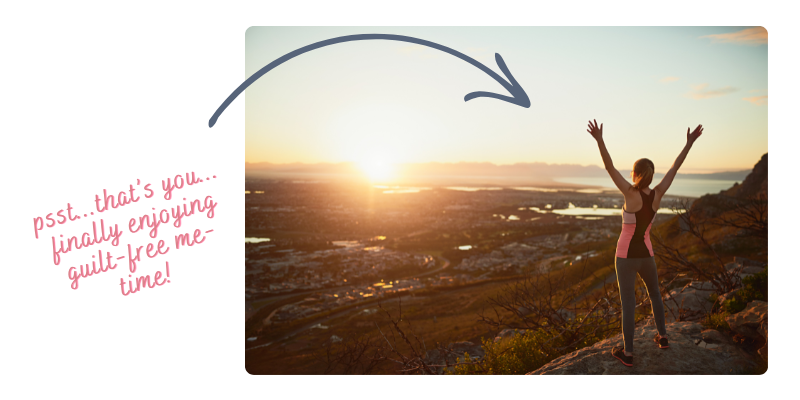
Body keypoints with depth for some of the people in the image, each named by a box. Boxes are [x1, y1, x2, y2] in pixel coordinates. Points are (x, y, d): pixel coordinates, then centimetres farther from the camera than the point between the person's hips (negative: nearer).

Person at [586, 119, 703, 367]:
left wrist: (599, 139, -35)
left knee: (628, 303, 4)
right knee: (654, 294, 29)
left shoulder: (632, 194, -21)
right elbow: (675, 167, 2)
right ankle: (662, 337, 42)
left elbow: (609, 168, -29)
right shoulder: (657, 194, -7)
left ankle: (628, 353, 11)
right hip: (646, 255, 5)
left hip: (626, 257, -4)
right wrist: (690, 142, 10)